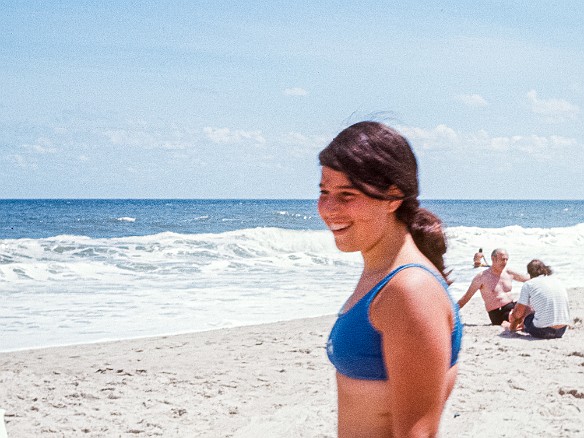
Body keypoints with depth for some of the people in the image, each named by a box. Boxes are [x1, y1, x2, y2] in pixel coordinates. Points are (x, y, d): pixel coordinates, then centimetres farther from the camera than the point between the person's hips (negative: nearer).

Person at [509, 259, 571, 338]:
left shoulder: (528, 284, 1)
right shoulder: (558, 282, 18)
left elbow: (519, 312, 3)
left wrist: (512, 326, 26)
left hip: (544, 332, -6)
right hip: (562, 331, 6)